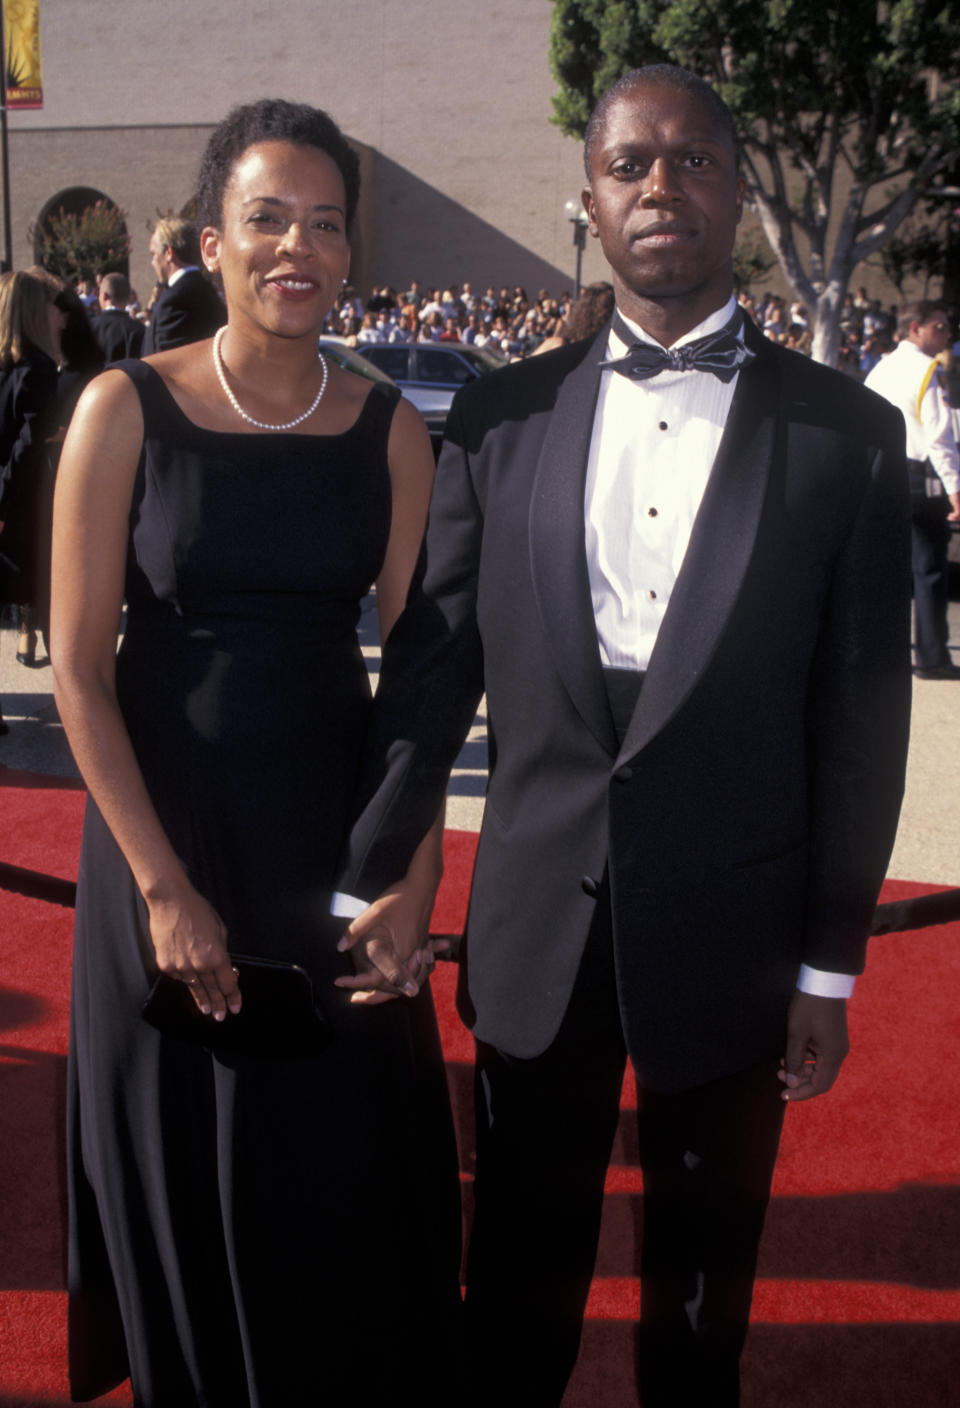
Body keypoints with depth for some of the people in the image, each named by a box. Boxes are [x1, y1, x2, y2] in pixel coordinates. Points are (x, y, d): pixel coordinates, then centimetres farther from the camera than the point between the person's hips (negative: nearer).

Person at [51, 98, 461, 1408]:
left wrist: (413, 882, -11)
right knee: (188, 1171, 15)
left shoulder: (388, 429, 0)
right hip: (165, 822, -1)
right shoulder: (127, 408, -7)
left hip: (338, 829, 2)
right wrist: (164, 886, -11)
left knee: (350, 1166, 13)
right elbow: (78, 669, -8)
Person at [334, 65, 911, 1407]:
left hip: (729, 933, -1)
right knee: (519, 1271, 17)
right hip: (538, 929, 1)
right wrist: (371, 883, 0)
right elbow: (430, 667, 1)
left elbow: (859, 712, -3)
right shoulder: (500, 418, 2)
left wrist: (830, 964, -2)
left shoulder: (845, 434, -3)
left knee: (703, 1276, 18)